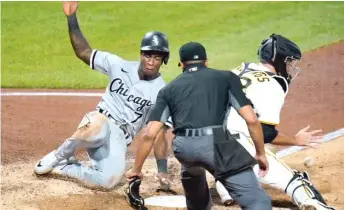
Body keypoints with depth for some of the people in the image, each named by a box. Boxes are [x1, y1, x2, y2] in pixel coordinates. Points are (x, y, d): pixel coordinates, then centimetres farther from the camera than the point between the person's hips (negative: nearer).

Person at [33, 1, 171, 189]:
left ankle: (63, 167, 0)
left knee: (109, 180, -27)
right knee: (95, 130, -41)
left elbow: (159, 133, -3)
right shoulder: (119, 66, 1)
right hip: (99, 122, -1)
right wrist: (71, 18, -10)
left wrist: (163, 171, -11)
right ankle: (59, 156, -10)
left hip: (119, 139, 1)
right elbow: (83, 52, 2)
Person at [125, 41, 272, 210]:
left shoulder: (169, 89, 22)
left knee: (191, 174, 40)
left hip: (183, 148, 4)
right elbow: (250, 119, 8)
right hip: (215, 143, -4)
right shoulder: (226, 77, 18)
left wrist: (136, 169, 23)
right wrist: (260, 153, 20)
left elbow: (149, 134, 13)